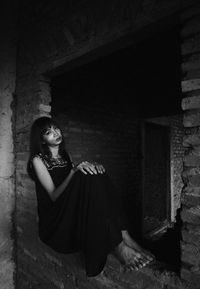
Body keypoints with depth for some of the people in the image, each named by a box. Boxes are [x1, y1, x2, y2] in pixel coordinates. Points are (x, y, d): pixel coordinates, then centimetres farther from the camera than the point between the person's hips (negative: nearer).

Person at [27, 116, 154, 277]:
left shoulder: (65, 155, 15)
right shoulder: (38, 160, -4)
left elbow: (81, 185, 10)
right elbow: (54, 196, -14)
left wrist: (92, 167, -10)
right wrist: (74, 171, -28)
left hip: (76, 212, 6)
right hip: (54, 221, -5)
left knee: (95, 174, -18)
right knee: (86, 177, -28)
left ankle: (123, 235, -25)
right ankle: (117, 246, -30)